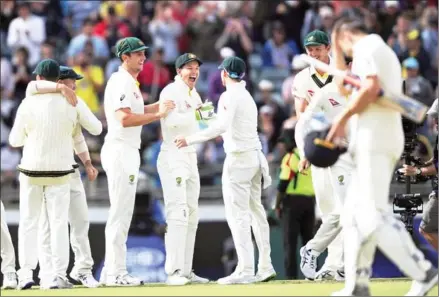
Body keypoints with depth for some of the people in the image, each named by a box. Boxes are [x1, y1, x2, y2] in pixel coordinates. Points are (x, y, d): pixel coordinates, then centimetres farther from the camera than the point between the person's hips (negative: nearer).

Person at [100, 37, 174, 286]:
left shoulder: (130, 83, 18)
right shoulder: (121, 82, -14)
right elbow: (125, 119, -23)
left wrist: (163, 104, 16)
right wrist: (158, 114, -20)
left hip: (129, 152, 11)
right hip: (120, 151, -11)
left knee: (123, 213, 12)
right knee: (121, 212, -10)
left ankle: (112, 272, 15)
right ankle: (116, 273, -10)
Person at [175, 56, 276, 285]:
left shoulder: (229, 96, -10)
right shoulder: (248, 97, 17)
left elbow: (221, 126, -24)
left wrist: (191, 140, -25)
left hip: (238, 158, -9)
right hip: (255, 156, 9)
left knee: (238, 214, -9)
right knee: (255, 211, 13)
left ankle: (245, 270, -14)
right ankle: (265, 267, 15)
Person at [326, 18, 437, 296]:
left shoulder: (365, 46, -3)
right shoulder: (385, 52, 28)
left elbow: (371, 86, -20)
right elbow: (346, 88, 33)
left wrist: (342, 119, -12)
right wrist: (336, 50, 31)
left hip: (374, 140, -11)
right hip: (383, 141, 11)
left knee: (372, 216, -18)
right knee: (355, 214, 15)